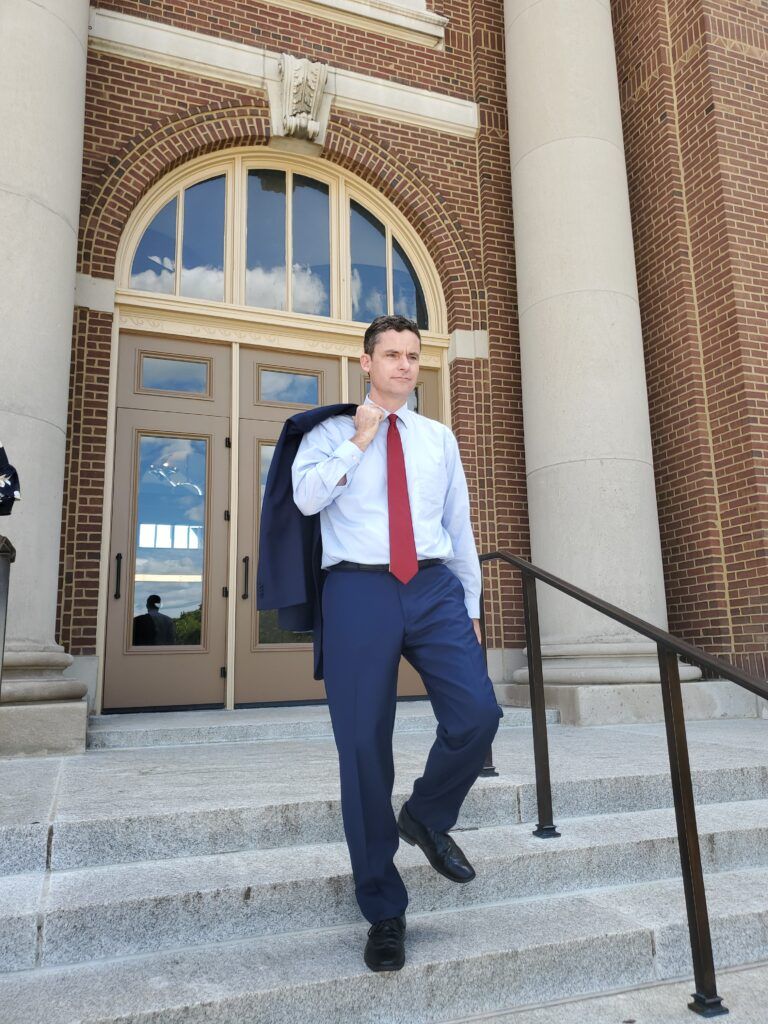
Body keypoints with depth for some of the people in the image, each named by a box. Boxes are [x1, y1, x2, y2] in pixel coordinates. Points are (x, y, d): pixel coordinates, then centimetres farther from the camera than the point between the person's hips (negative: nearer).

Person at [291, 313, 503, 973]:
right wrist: (359, 441, -5)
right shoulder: (333, 431, 11)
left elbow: (460, 523, 19)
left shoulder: (439, 438, 19)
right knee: (363, 747, 0)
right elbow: (306, 496, -7)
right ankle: (384, 911, 19)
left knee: (477, 713, -18)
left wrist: (471, 608, 16)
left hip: (436, 588, 3)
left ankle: (427, 817, 17)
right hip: (359, 590, -2)